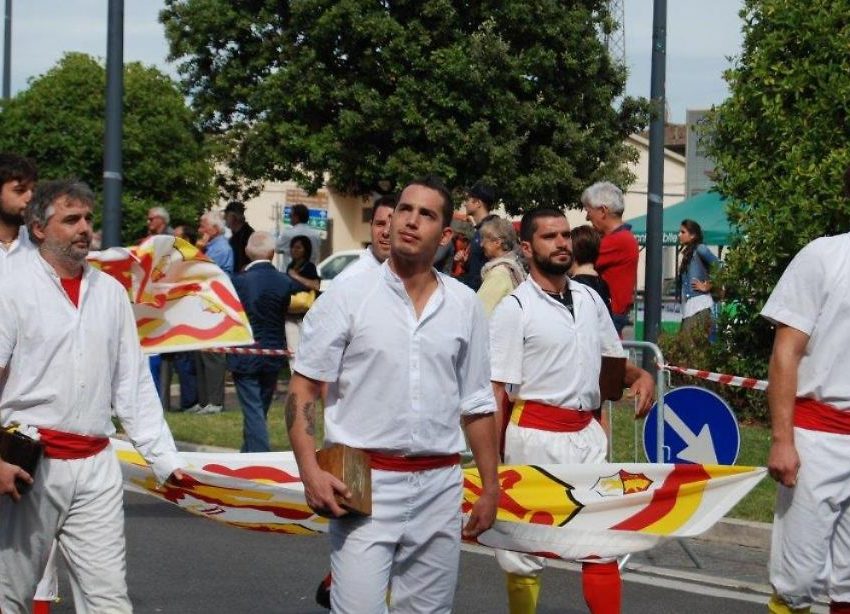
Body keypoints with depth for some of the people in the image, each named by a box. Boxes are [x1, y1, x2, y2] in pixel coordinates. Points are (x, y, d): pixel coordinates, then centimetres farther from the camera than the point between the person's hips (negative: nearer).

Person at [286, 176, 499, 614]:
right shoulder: (347, 297, -2)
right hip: (365, 484, -4)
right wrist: (310, 471, -15)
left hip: (440, 486, 4)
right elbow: (303, 389, -3)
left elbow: (476, 405, 15)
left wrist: (490, 488, 13)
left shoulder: (464, 306, 8)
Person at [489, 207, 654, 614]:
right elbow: (495, 391, -8)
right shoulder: (514, 309, -7)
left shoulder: (590, 299, 11)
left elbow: (612, 359, 24)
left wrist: (640, 376, 1)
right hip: (535, 436, -5)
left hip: (586, 433, 5)